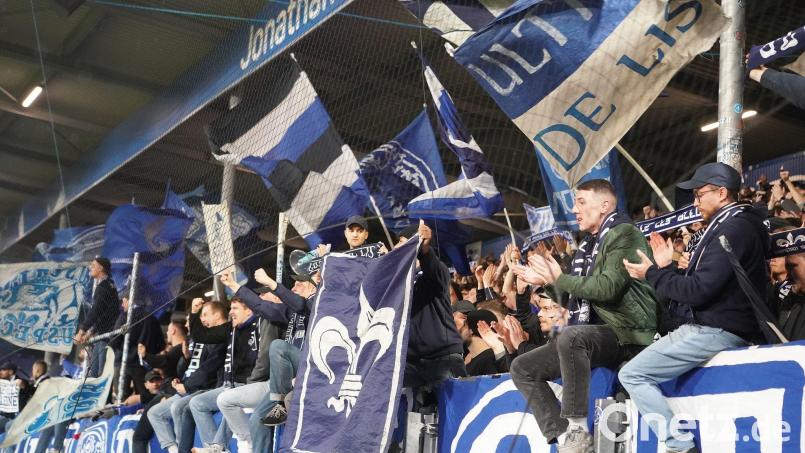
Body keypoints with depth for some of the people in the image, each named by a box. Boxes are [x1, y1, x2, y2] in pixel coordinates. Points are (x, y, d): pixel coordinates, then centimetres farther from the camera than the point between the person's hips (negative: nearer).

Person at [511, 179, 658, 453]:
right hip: (596, 336, 9)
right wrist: (545, 282, 6)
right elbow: (575, 300, 22)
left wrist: (560, 278, -11)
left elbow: (608, 287, -22)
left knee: (571, 335, -39)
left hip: (627, 334, -9)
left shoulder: (624, 234, -7)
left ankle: (577, 431, -29)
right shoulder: (590, 245, 18)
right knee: (522, 368, 0)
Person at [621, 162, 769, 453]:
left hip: (714, 331, -11)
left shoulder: (733, 230, -16)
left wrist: (653, 274, -9)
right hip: (711, 327, 11)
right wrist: (666, 268, 15)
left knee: (632, 374, -14)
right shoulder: (734, 225, 18)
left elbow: (699, 290, -22)